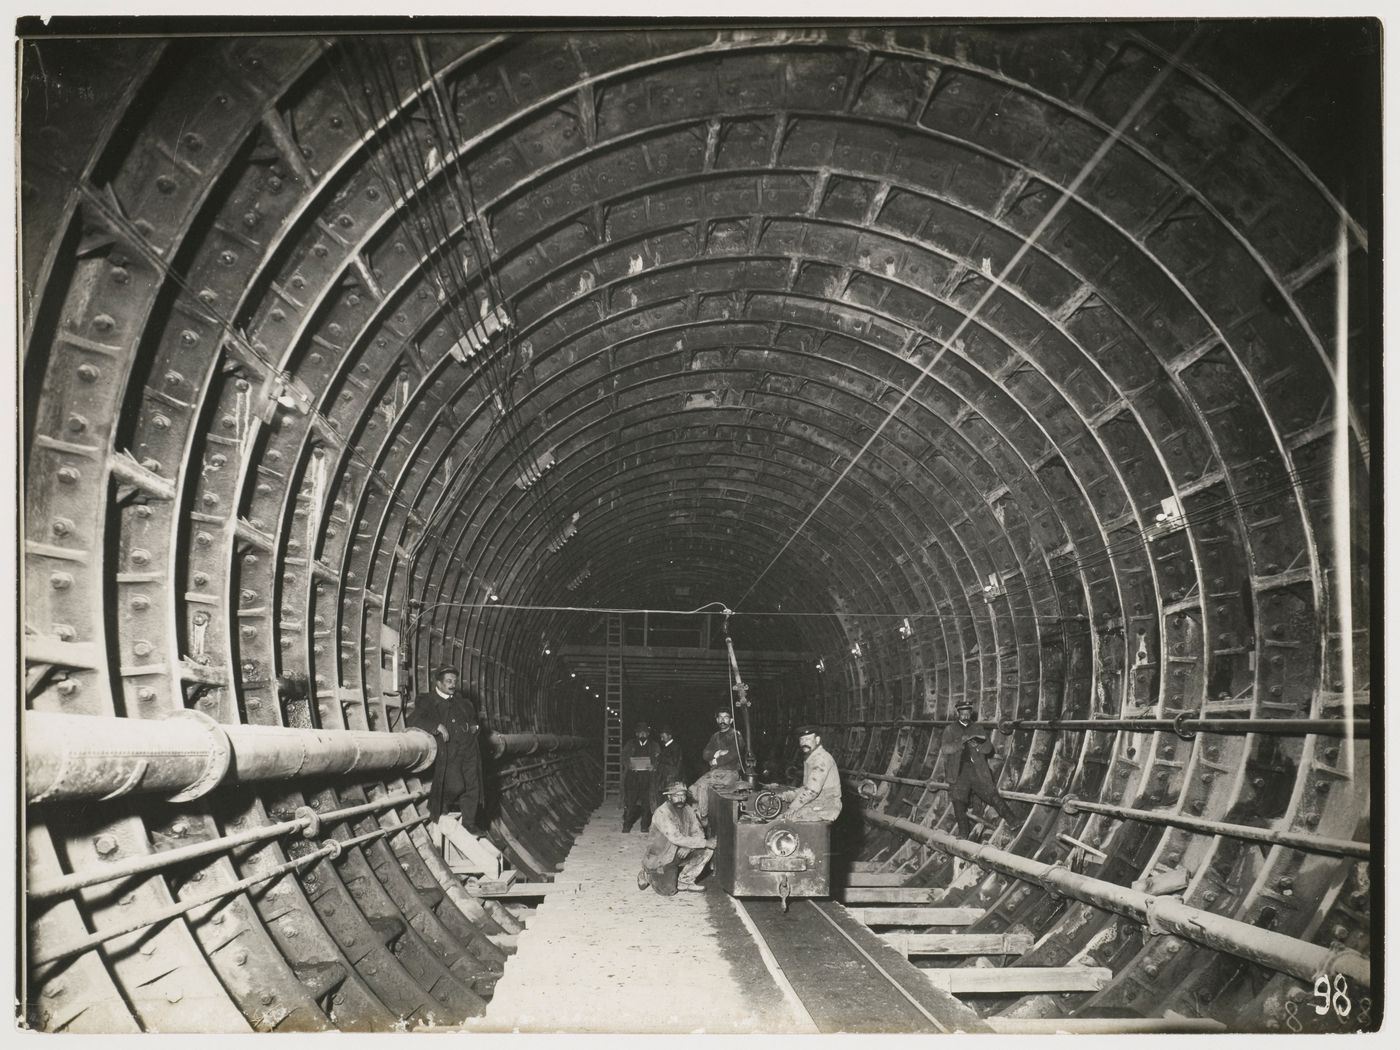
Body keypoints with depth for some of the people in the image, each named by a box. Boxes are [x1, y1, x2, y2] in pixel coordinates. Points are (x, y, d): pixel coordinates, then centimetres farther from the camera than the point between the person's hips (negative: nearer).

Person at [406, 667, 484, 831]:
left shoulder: (463, 703, 24)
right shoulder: (427, 701, 7)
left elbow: (474, 720, 37)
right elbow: (413, 720, -6)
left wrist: (475, 727, 13)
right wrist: (437, 726, -16)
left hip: (469, 749, 5)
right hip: (449, 750, -5)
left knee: (472, 786, 1)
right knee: (456, 786, -17)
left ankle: (469, 823, 15)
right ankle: (439, 808, 11)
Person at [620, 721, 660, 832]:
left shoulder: (653, 745, 13)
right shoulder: (630, 744, 14)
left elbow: (658, 760, 7)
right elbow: (624, 757, 9)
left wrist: (653, 766, -13)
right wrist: (629, 765, -11)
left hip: (647, 776, 0)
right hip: (632, 776, 0)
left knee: (646, 802, -3)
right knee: (629, 801, -6)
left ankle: (645, 826, 6)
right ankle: (626, 826, 1)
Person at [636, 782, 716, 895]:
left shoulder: (688, 809, -1)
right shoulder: (661, 813, -24)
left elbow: (698, 832, -3)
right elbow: (677, 839, -31)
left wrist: (687, 846, -25)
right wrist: (705, 842, -31)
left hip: (681, 854, 6)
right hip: (661, 858, -6)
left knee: (707, 851, -12)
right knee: (669, 891, -19)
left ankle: (685, 881, 3)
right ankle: (647, 875, 13)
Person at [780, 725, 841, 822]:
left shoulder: (821, 758, -17)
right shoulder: (809, 759, 16)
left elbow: (812, 790, -26)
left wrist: (792, 808, -24)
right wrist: (785, 795, 6)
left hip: (825, 808, -10)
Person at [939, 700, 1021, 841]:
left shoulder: (978, 729, 12)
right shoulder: (950, 730, 5)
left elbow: (988, 748, 9)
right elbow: (945, 749, -7)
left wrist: (977, 746, -13)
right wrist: (961, 741, -20)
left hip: (978, 770, 1)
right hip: (959, 770, -1)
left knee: (992, 795, -7)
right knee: (958, 801, -3)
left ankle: (1013, 820, 3)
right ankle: (963, 833, 9)